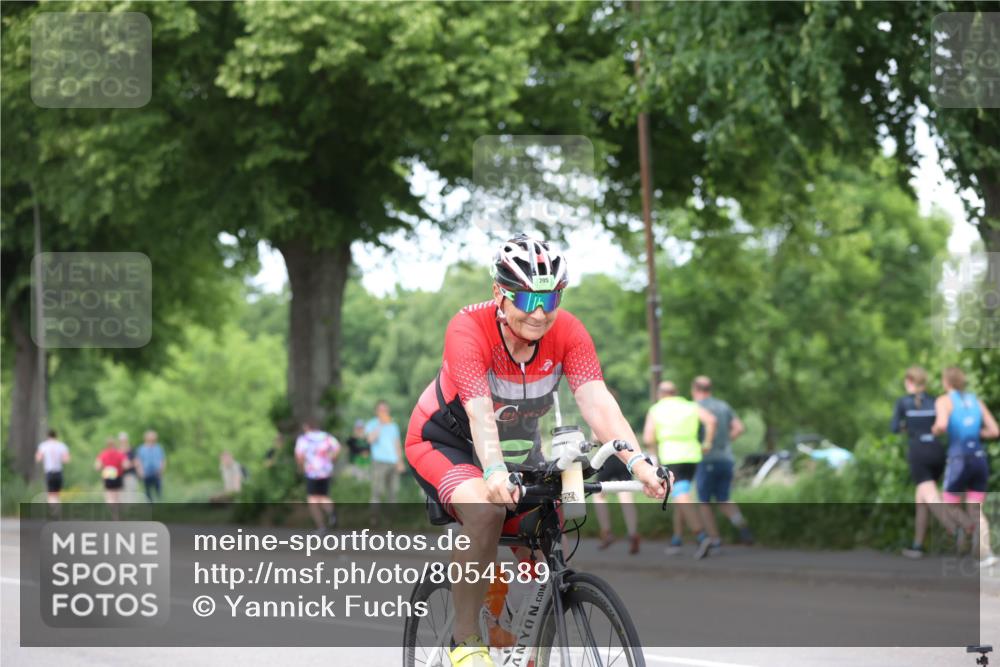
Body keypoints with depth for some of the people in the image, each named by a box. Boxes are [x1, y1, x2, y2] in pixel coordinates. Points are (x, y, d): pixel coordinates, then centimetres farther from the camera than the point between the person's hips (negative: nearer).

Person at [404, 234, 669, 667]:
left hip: (517, 445, 5)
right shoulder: (468, 330, -31)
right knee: (485, 511, -34)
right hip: (445, 441, -5)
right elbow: (479, 413, -42)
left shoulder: (567, 333, -20)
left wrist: (637, 462, -47)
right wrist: (494, 472, -60)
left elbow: (596, 401, -31)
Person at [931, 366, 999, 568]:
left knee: (949, 508, 13)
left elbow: (942, 425, -21)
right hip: (980, 458, 5)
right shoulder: (976, 401, 14)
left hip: (959, 459, -5)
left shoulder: (944, 400, -2)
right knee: (975, 510, 7)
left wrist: (934, 431, 2)